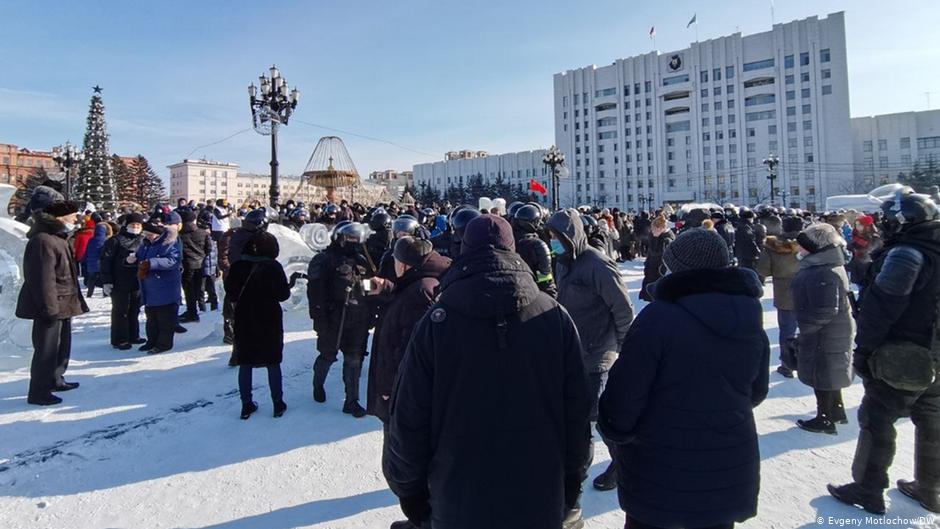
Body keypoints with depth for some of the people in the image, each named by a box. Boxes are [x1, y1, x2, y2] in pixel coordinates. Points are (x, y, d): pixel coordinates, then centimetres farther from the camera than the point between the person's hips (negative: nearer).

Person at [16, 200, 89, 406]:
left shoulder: (57, 238, 13)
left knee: (62, 344, 20)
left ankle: (55, 380, 35)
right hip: (51, 306, -10)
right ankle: (38, 392, 9)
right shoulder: (43, 241, -21)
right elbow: (43, 279, -24)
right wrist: (50, 308, -24)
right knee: (47, 348, -2)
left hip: (62, 304, 10)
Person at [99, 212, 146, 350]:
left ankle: (133, 336, 26)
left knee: (134, 310, 14)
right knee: (120, 311, 2)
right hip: (120, 283, -5)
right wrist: (106, 281, -13)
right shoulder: (116, 240, -8)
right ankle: (119, 340, 11)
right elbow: (106, 260, -10)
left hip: (137, 283, 5)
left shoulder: (143, 241, 8)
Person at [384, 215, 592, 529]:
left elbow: (409, 419, -10)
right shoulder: (555, 316, -9)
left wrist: (409, 491, 6)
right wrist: (572, 485, 11)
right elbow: (576, 411, -4)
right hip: (541, 503, 2)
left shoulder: (437, 320, -14)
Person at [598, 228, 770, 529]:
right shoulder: (751, 322, -3)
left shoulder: (659, 317, -23)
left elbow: (624, 394, -20)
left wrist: (614, 432, -2)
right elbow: (756, 393, 10)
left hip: (658, 473, -5)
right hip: (729, 473, 5)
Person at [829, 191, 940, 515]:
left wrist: (863, 351, -14)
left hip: (900, 360, -9)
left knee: (877, 422, 2)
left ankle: (868, 491, 12)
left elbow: (880, 309, -23)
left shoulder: (905, 254, -20)